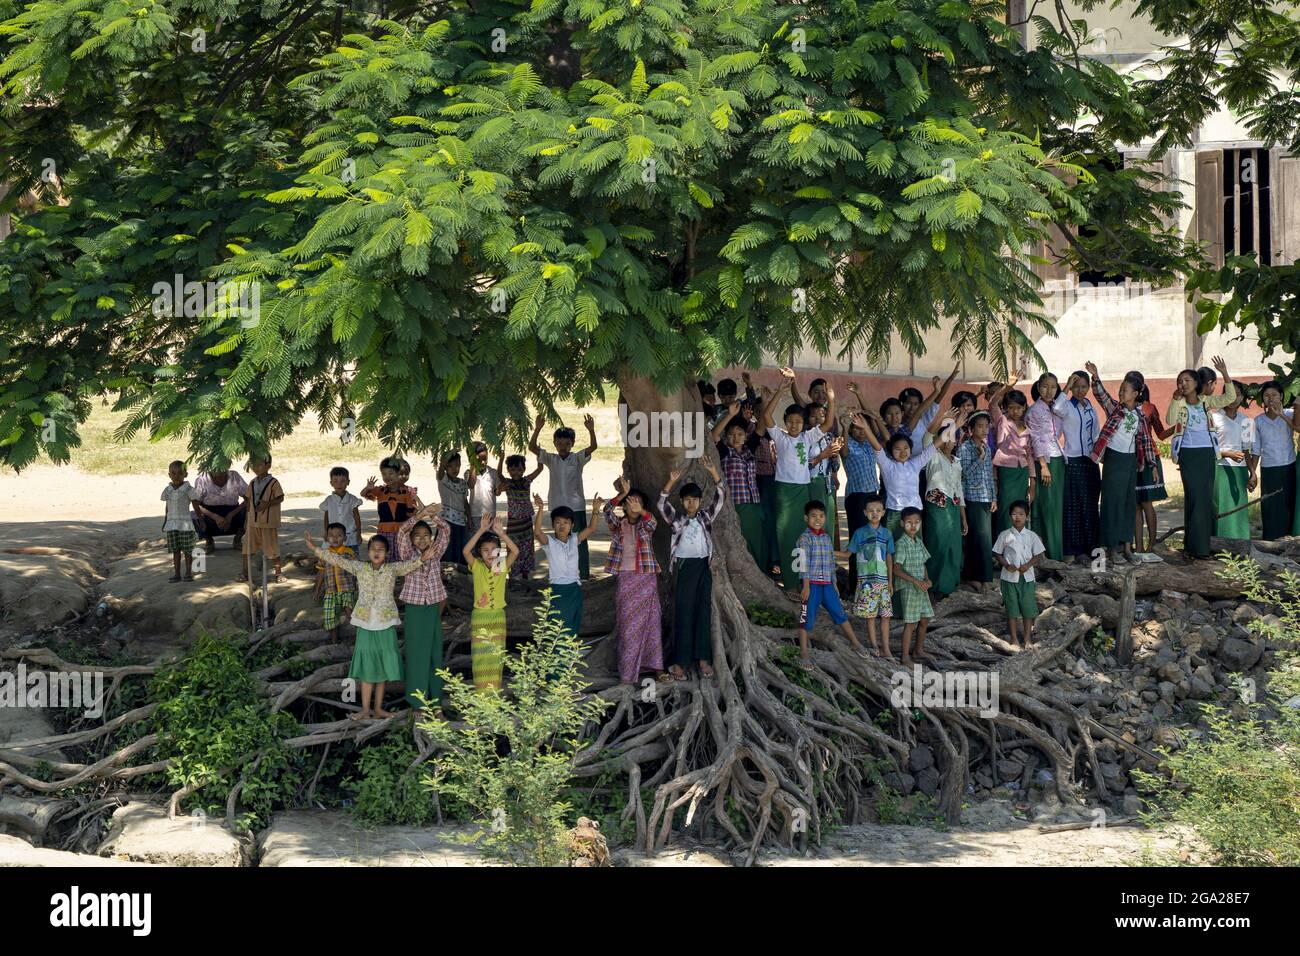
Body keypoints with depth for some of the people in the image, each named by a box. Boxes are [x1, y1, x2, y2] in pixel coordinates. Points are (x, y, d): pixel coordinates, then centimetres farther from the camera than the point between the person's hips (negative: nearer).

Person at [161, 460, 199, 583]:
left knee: (187, 550, 0)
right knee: (175, 550, 6)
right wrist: (165, 522, 16)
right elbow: (167, 507, 15)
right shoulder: (167, 490, 7)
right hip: (171, 523, 4)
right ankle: (177, 573, 11)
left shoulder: (188, 489, -6)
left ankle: (188, 572, 7)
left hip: (185, 524, -4)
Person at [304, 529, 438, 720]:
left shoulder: (393, 569, -3)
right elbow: (338, 560, -2)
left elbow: (408, 565, -19)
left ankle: (378, 708, 17)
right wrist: (314, 548, -8)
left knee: (383, 666, 6)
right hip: (365, 624, 0)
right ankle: (365, 710, 7)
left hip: (386, 624, 0)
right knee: (366, 666, 3)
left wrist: (421, 559, -40)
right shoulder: (360, 568, 0)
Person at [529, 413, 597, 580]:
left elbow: (592, 447, -18)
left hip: (577, 507, -2)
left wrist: (591, 430, -35)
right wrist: (537, 429, -22)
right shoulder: (551, 459, 3)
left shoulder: (577, 459, -2)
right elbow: (532, 447, -7)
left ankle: (584, 574, 3)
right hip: (557, 507, 2)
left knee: (580, 541, -1)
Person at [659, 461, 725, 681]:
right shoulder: (676, 519, -1)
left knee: (703, 612, 3)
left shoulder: (706, 517, 4)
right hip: (683, 567, -2)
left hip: (703, 566, 2)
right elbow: (662, 504, -16)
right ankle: (680, 661, 1)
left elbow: (720, 498, -6)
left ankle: (703, 658, 7)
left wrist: (713, 473, -18)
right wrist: (671, 482, -27)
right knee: (683, 613, -1)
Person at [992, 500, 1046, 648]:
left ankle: (1027, 637, 16)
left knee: (1028, 608, 4)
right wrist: (1006, 565, -14)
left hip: (1027, 576, 1)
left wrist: (1028, 565, -14)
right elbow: (998, 554, 3)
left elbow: (1039, 555, 3)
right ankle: (1014, 638, 17)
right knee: (1012, 608, 6)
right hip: (1010, 576, -1)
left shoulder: (1032, 536, -1)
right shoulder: (1005, 535, -3)